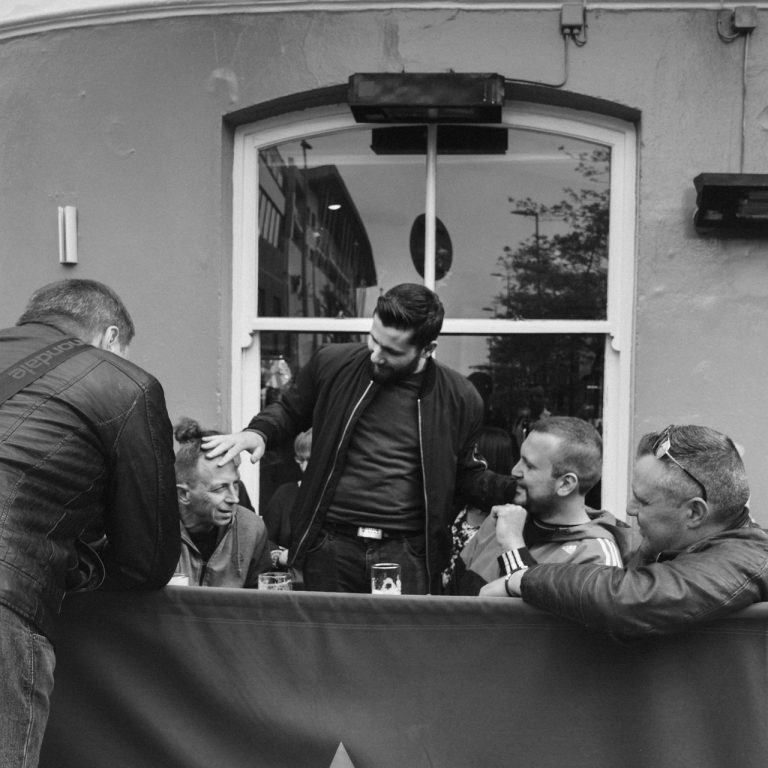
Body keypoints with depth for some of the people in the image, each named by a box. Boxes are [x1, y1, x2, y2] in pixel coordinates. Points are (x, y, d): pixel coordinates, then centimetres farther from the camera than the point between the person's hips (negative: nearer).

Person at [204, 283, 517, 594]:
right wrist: (258, 432, -5)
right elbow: (289, 410, 15)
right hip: (330, 546, 1)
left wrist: (514, 489, -3)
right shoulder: (332, 363, -2)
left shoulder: (460, 398, -2)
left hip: (409, 553, -1)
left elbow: (466, 474, 12)